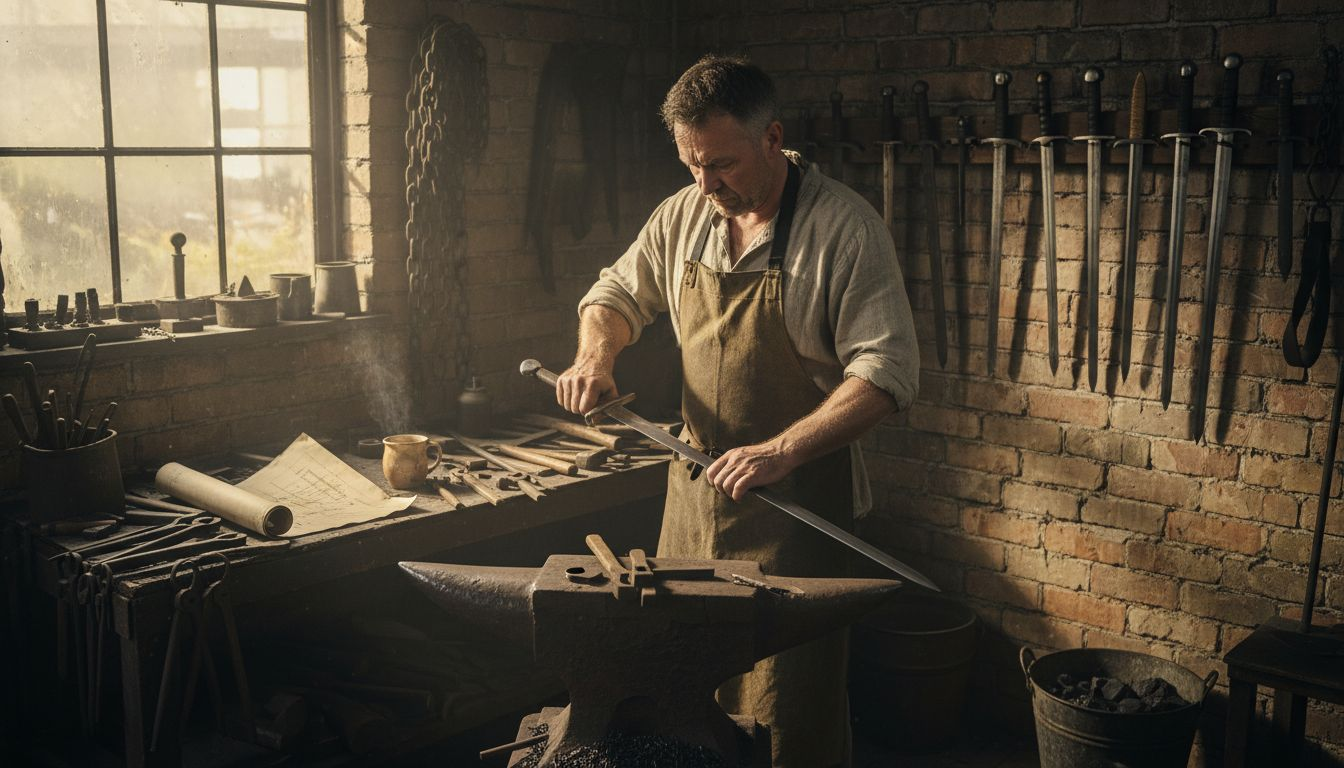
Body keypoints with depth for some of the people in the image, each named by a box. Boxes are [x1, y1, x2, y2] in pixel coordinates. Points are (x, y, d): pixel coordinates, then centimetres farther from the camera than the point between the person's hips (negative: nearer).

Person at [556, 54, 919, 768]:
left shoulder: (846, 226, -14)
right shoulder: (682, 214, 4)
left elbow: (887, 370, -19)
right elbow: (616, 294, 19)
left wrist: (779, 452, -28)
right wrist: (595, 355, -3)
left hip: (798, 498, -5)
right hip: (695, 484, 6)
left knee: (783, 706, 2)